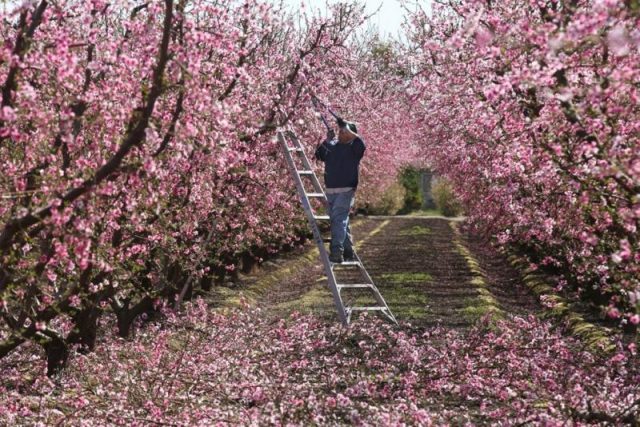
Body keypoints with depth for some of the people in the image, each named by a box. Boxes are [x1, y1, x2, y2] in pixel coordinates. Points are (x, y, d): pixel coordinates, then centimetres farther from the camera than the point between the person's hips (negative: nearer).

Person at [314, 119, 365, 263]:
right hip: (330, 190, 7)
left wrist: (348, 130, -20)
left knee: (339, 219, -17)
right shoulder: (332, 145, 14)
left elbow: (361, 145, -25)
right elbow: (319, 155, 5)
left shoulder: (353, 147, -2)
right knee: (341, 220, 12)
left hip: (346, 190, -7)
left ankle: (337, 252, -22)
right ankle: (348, 251, 21)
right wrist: (327, 140, -5)